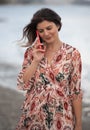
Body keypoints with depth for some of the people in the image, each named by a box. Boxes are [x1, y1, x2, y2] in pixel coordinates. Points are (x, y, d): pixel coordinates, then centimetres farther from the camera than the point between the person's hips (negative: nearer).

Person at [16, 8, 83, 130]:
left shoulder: (72, 54, -7)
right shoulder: (32, 52, 1)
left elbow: (76, 92, -6)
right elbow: (22, 85, -4)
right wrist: (36, 61, -13)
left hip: (61, 119, -2)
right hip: (33, 117, 2)